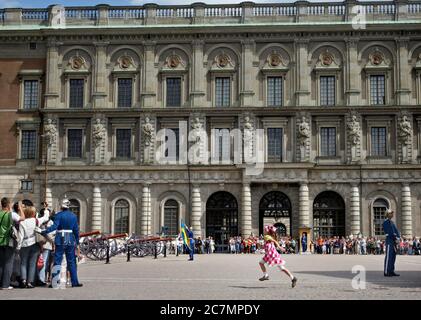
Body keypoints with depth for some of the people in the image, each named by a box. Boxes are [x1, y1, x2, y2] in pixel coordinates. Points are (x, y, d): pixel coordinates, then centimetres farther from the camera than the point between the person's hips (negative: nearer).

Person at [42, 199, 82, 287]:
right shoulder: (73, 216, 6)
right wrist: (77, 242, 15)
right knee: (71, 262, 9)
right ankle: (74, 282, 9)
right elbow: (76, 230, 8)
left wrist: (44, 231, -19)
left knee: (57, 261, 1)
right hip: (70, 240, 3)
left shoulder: (59, 215, -6)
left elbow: (54, 226, -19)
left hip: (60, 240, -3)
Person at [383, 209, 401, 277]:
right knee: (388, 257, -9)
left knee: (393, 256, 9)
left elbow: (396, 231, 13)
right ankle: (386, 272, -8)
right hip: (389, 241, -9)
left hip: (394, 242, 9)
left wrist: (398, 238, -4)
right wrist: (395, 239, -16)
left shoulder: (392, 222, 20)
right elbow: (389, 232, -16)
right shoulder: (386, 222, -8)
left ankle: (391, 271, 13)